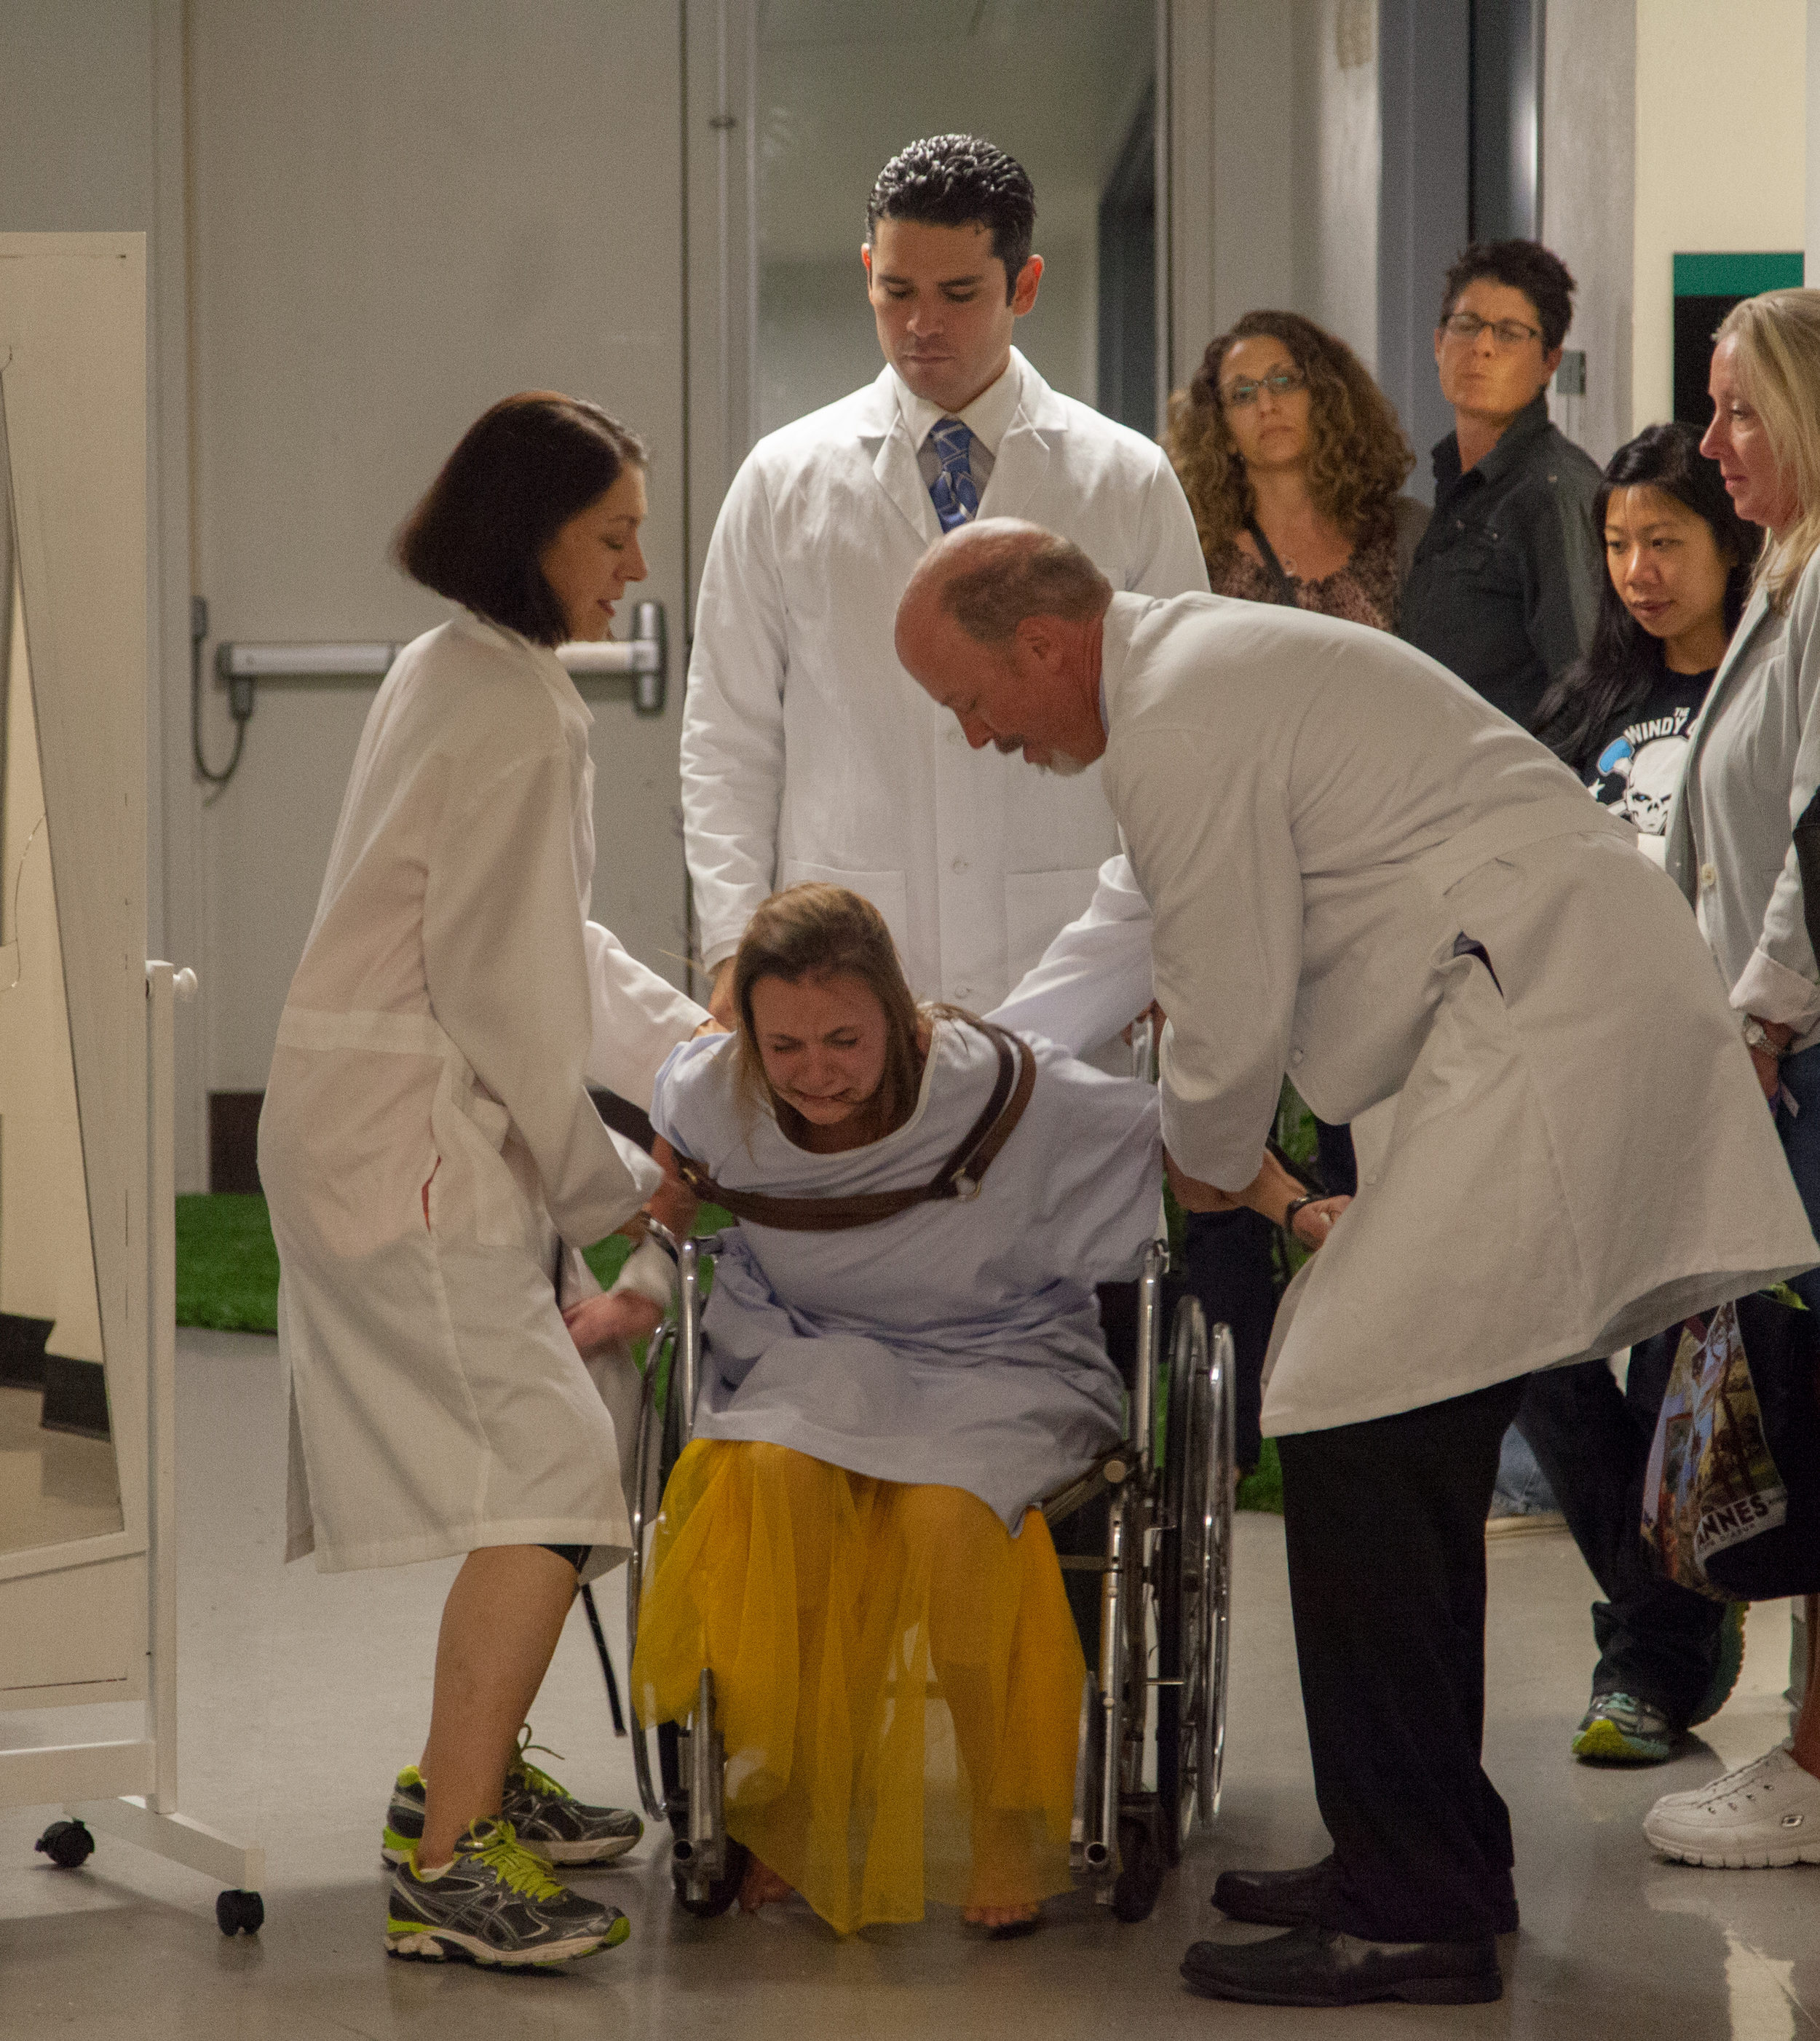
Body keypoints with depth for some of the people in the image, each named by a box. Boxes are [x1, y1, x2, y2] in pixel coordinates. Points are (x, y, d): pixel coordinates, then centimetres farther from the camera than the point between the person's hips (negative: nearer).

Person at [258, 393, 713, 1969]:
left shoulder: (454, 673, 14)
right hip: (411, 1142, -10)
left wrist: (694, 1045, 17)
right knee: (550, 1472, -13)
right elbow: (508, 994, -17)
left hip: (382, 1127, 10)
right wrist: (621, 1191, -6)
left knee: (558, 1428, 17)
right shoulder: (521, 716, -18)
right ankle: (445, 1868, -11)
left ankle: (475, 1771, 28)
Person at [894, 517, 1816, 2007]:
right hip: (1607, 1010, 11)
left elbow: (1236, 1018, -10)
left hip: (1544, 1037, -11)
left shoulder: (1180, 726, -13)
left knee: (1360, 1445, -13)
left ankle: (1414, 1917, -9)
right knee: (1407, 1449, 14)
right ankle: (1437, 1870, 22)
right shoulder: (1207, 660, 20)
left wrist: (1207, 1163, 9)